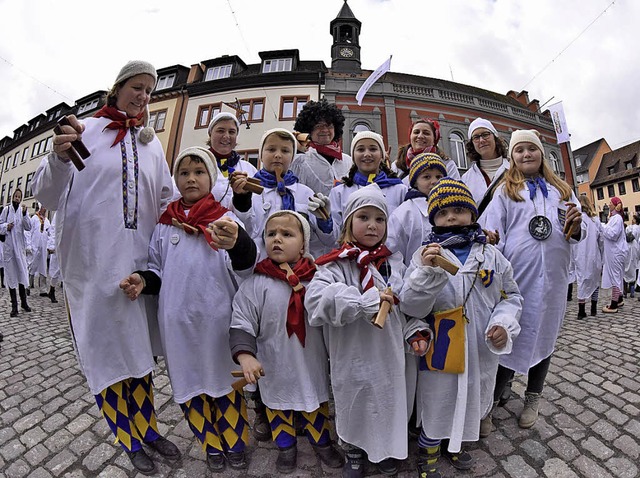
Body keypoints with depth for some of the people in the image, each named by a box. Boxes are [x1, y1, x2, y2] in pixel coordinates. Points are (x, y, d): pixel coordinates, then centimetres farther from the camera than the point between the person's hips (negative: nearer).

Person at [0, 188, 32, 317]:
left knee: (22, 273, 4)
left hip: (20, 246, 1)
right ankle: (14, 305, 7)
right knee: (10, 274, 2)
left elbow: (28, 227, -3)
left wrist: (24, 214, -14)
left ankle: (23, 302, 16)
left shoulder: (23, 210, 5)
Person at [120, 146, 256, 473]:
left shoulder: (226, 220, -6)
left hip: (218, 320, -3)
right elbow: (158, 271, 14)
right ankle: (212, 446, 42)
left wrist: (237, 244, -43)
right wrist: (143, 280, -8)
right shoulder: (165, 225, 5)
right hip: (178, 322, 4)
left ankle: (235, 444, 39)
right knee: (190, 386, 17)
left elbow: (245, 268, -21)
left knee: (225, 383, 13)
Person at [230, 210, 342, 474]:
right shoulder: (256, 283, -17)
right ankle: (286, 446, 51)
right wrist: (245, 355, -28)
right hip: (276, 367, -1)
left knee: (316, 405, 24)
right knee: (279, 406, 23)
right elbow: (241, 325, -14)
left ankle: (321, 442, 52)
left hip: (312, 363, 2)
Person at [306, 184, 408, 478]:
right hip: (353, 354, -4)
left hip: (389, 352, 4)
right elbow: (316, 296, -32)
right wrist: (366, 300, -34)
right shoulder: (338, 264, -16)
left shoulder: (393, 262, 2)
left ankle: (386, 450, 52)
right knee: (354, 403, 17)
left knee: (389, 401, 21)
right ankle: (354, 453, 48)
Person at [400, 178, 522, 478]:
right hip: (440, 351, -4)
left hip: (484, 352, 4)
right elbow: (410, 307, -18)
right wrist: (426, 273, -32)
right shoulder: (425, 255, -11)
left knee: (474, 403, 25)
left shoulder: (491, 255, -1)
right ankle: (428, 451, 46)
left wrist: (504, 323, -10)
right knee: (437, 405, 15)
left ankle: (454, 443, 56)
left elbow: (511, 295, 8)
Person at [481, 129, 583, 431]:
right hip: (517, 275, -4)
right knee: (509, 339, -1)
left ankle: (532, 400, 34)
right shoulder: (505, 190, 5)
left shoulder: (562, 190, 16)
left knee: (544, 336, 14)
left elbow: (576, 234, 16)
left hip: (553, 278, 4)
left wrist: (575, 228, -8)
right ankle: (488, 403, 14)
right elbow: (492, 234, -5)